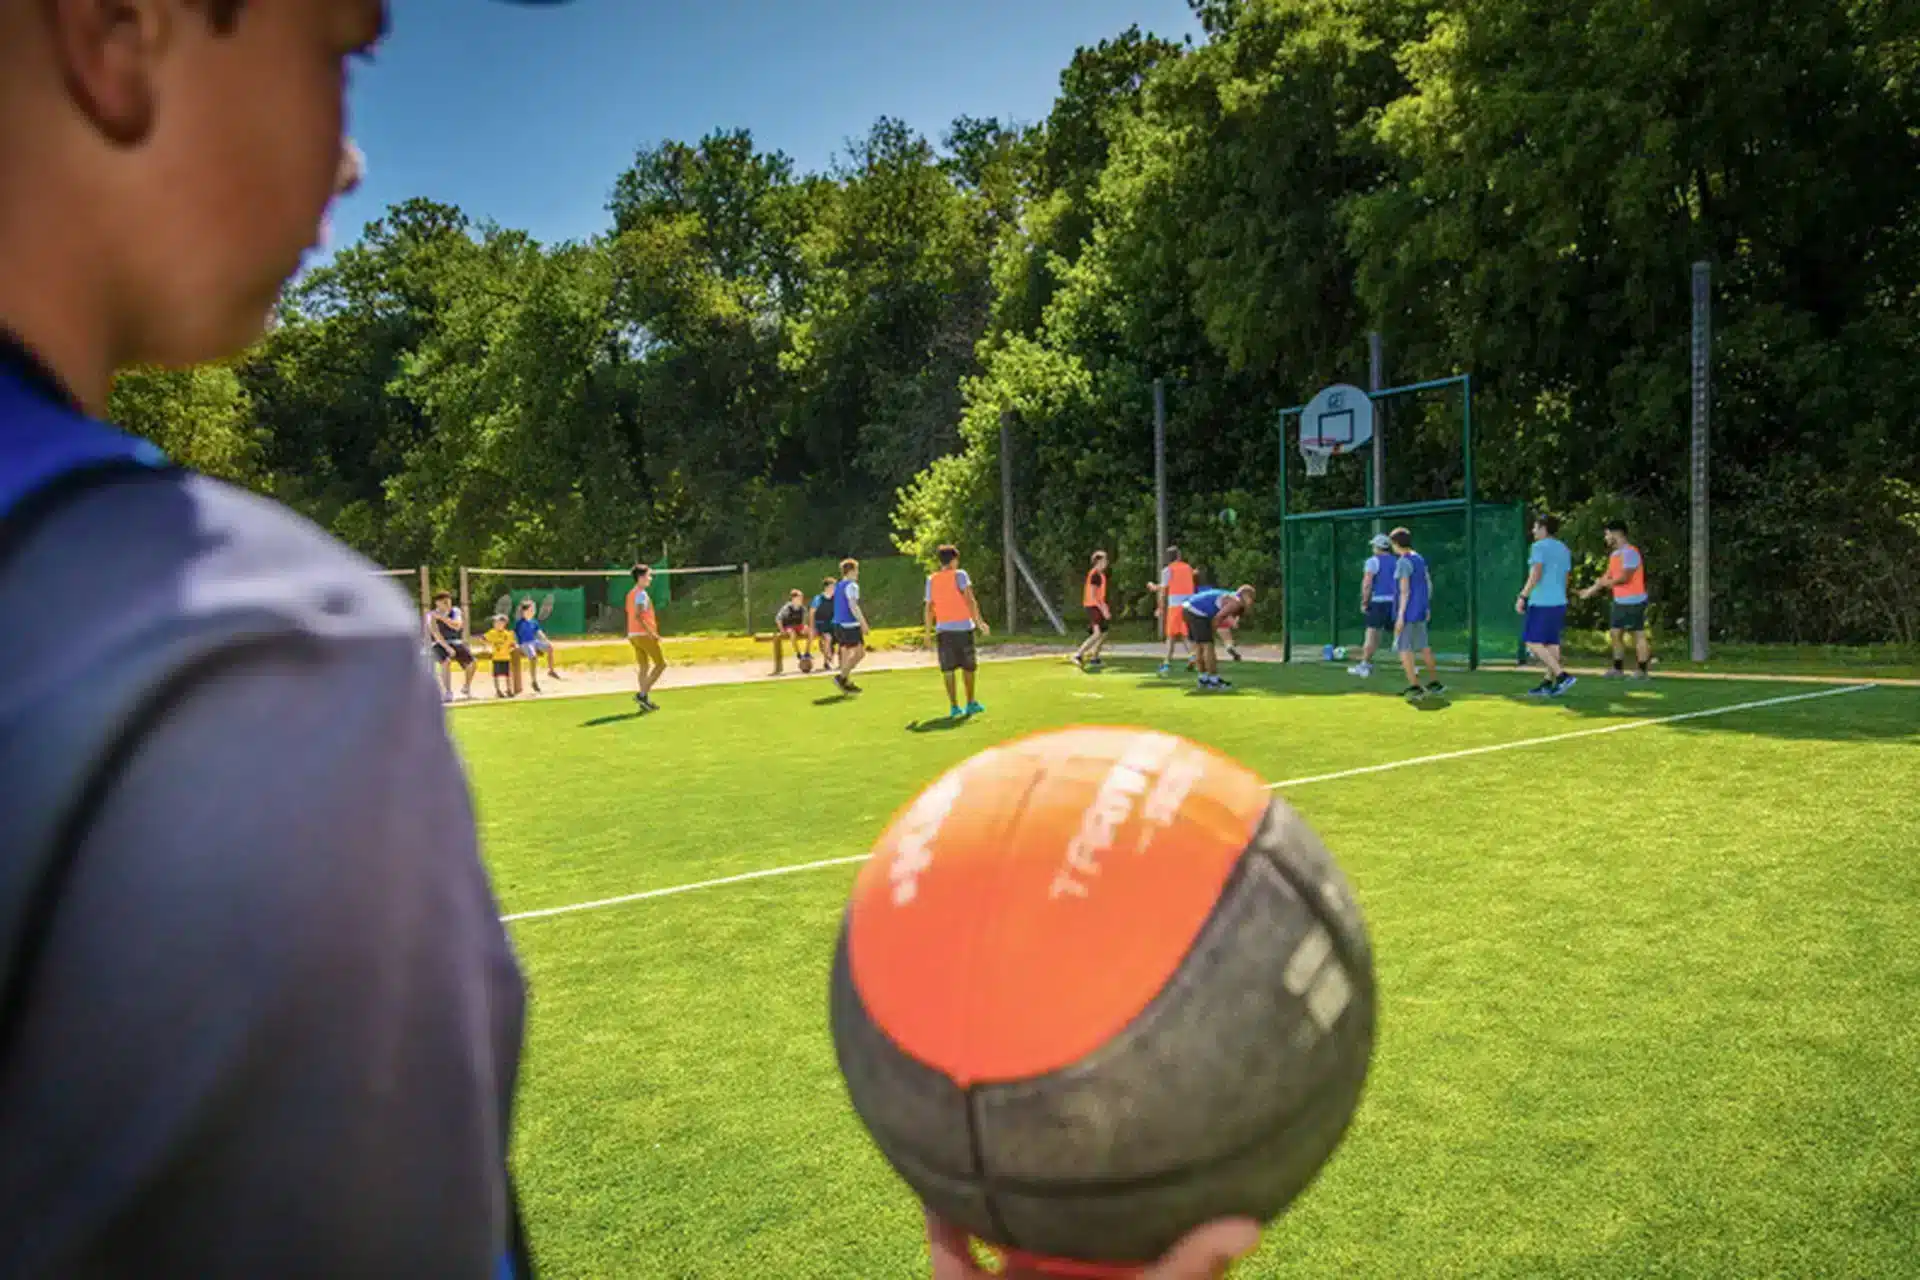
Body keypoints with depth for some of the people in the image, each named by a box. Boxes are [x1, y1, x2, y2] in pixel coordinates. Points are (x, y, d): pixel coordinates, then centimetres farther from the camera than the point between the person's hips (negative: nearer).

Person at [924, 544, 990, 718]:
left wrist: (929, 631, 12)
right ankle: (971, 704, 16)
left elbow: (929, 608, 6)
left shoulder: (931, 580, 8)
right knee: (968, 667, 11)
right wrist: (979, 622, -13)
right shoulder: (960, 575, -2)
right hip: (963, 627, -3)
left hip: (943, 629, 3)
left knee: (948, 670, 6)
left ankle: (954, 707, 2)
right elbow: (969, 600, -12)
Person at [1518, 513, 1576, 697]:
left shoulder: (1539, 547, -12)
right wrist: (1559, 603, 22)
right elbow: (1565, 578, 16)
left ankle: (1563, 676, -12)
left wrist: (1522, 597, -19)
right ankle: (1548, 684, 9)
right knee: (1551, 642, 9)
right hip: (1558, 602, 9)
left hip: (1541, 602, -9)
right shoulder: (1563, 549, 13)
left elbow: (1536, 575, -22)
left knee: (1533, 643, -4)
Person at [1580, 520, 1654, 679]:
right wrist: (1591, 590, 13)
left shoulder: (1630, 552, -16)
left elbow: (1625, 577, -21)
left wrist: (1607, 583, -7)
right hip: (1619, 601, 9)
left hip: (1634, 602, -9)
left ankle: (1642, 670, 4)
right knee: (1615, 633, 10)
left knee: (1638, 635, -2)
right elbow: (1608, 577, 19)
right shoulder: (1614, 554, 13)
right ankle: (1618, 668, 18)